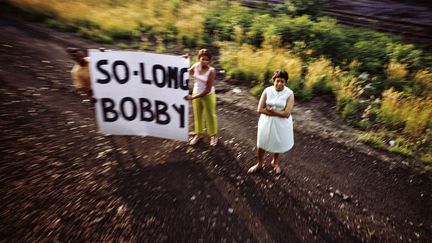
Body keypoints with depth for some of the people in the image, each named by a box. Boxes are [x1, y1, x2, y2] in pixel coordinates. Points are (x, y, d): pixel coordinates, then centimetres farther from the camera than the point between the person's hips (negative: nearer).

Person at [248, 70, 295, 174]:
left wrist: (270, 110, -18)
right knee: (261, 144, 14)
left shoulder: (289, 94, -15)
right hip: (266, 122, 2)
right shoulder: (267, 90, -9)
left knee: (278, 144, 19)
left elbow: (286, 114, -21)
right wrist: (277, 112, -20)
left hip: (281, 124, -1)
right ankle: (260, 164, 39)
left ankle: (275, 162, 49)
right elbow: (260, 109, -13)